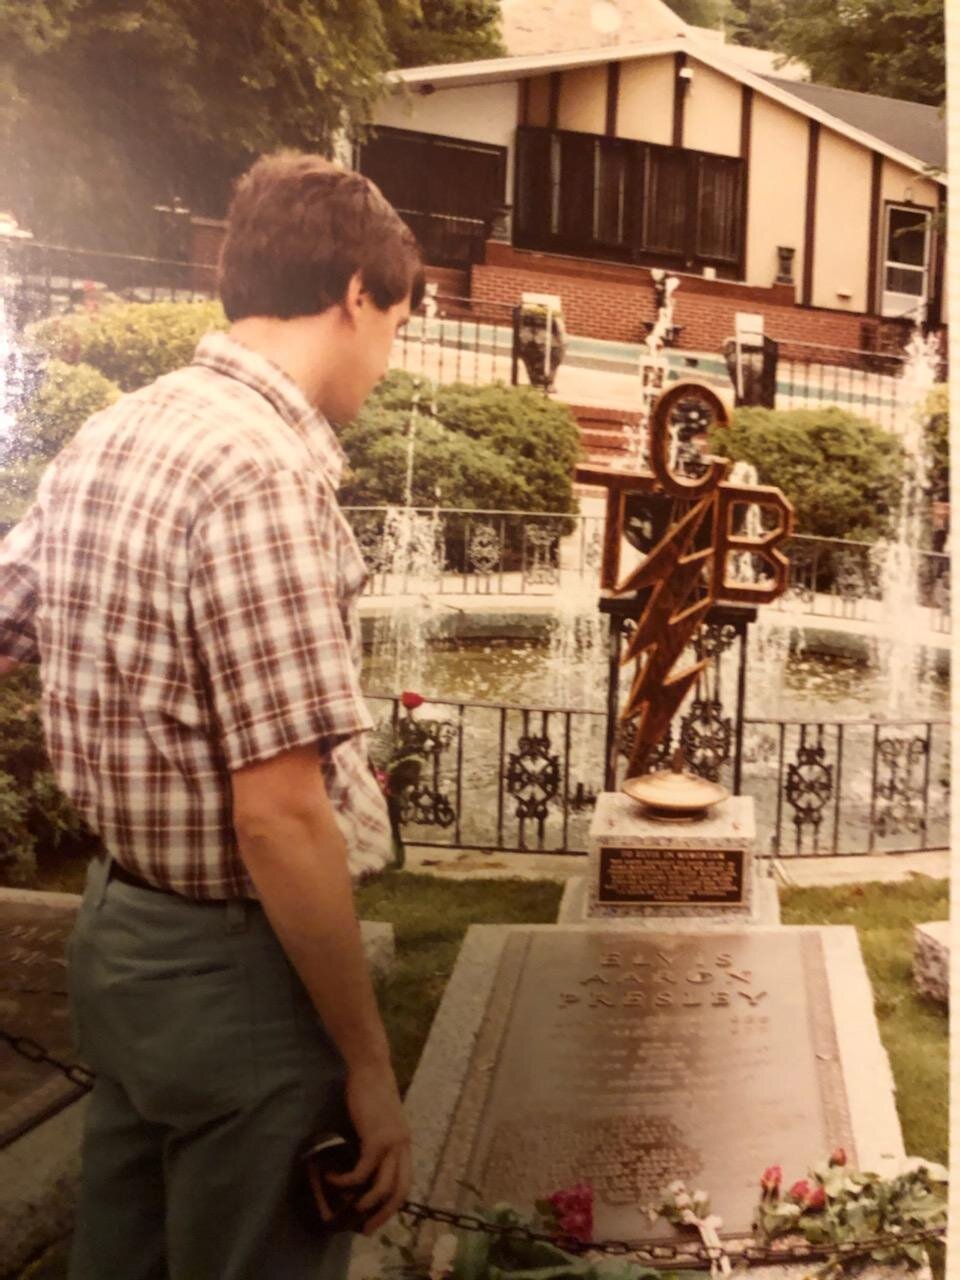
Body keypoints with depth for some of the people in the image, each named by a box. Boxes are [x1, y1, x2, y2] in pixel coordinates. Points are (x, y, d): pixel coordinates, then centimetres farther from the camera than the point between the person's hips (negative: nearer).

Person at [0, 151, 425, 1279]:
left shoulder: (107, 438, 4)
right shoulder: (265, 473, -22)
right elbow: (279, 815, -25)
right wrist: (368, 1065, -16)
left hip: (115, 931, 9)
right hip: (230, 969, -8)